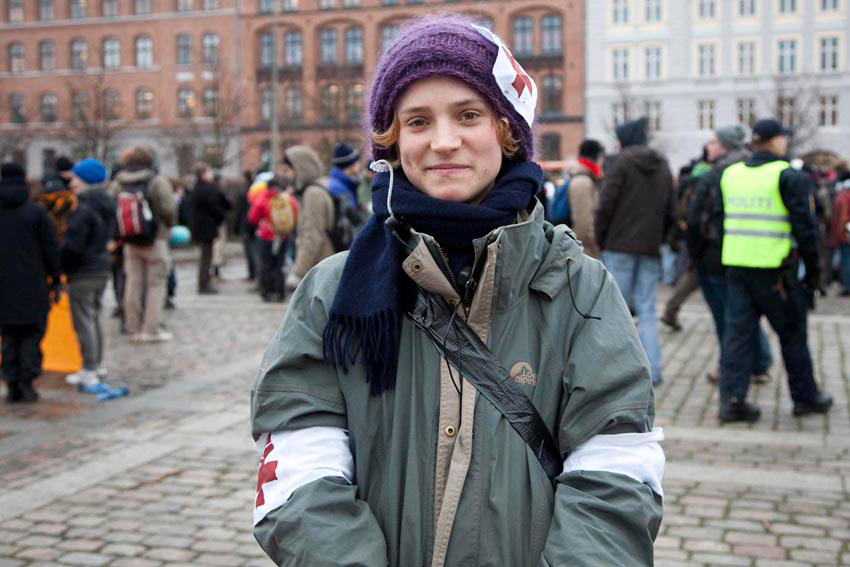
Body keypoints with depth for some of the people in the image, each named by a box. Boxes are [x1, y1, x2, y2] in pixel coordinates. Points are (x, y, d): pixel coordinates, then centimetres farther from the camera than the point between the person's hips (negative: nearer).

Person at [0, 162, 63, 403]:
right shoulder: (35, 212, -4)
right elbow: (50, 249, -4)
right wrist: (56, 280, 4)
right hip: (32, 284, -3)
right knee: (32, 333, 6)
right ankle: (27, 381, -3)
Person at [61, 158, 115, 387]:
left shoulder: (82, 209, -20)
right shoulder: (107, 205, 8)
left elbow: (72, 245, -22)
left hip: (82, 273, -9)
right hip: (102, 267, 9)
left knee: (84, 321, -2)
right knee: (94, 317, 19)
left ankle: (89, 372, 2)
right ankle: (98, 365, 28)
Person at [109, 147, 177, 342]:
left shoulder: (118, 183, 3)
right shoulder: (157, 181, -9)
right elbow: (169, 209, -14)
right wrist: (168, 226, 6)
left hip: (130, 241, 4)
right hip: (155, 239, -4)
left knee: (133, 283, 10)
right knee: (155, 284, 2)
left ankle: (133, 329, 14)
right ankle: (151, 328, 0)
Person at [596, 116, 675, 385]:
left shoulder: (623, 161, -6)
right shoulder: (662, 166, 12)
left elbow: (606, 204, -12)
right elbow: (670, 210, 11)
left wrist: (601, 239, -2)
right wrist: (659, 239, 16)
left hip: (621, 245, -5)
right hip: (651, 249, 5)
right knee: (647, 309, 8)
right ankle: (652, 369, 4)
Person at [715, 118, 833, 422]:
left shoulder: (730, 174, 9)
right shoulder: (789, 176, -9)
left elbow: (717, 221, 12)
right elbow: (805, 226, -8)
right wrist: (813, 270, 1)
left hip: (735, 266, 5)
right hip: (775, 269, -5)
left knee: (737, 332, 7)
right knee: (792, 334, 10)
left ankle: (731, 399, 1)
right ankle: (805, 396, 24)